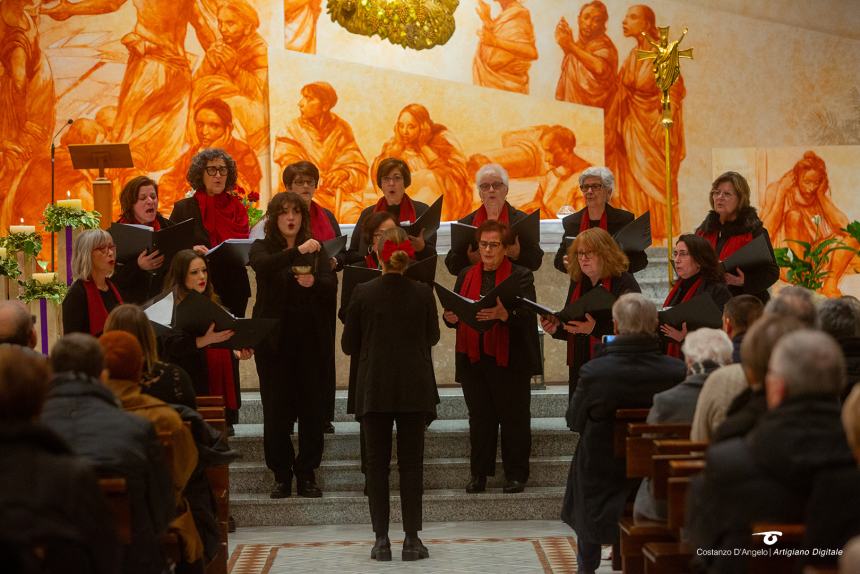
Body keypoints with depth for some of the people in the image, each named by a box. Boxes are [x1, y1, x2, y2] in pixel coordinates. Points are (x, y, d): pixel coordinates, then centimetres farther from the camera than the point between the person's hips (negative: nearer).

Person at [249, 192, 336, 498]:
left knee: (312, 409, 1)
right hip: (275, 340, -1)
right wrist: (297, 252, -31)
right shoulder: (262, 247, 4)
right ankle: (281, 475, 9)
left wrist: (314, 282, -24)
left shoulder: (316, 250, 10)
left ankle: (306, 474, 11)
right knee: (276, 410, 0)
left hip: (311, 340, 2)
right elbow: (262, 266, -19)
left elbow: (332, 287, -2)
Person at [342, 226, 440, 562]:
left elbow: (348, 345, 0)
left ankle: (381, 540, 6)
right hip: (414, 389, 0)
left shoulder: (363, 294, -8)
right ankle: (412, 540, 5)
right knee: (411, 463, 6)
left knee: (377, 464, 7)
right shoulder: (422, 294, -6)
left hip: (374, 389, 0)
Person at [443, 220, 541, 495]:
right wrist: (451, 317, -11)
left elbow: (527, 316, -13)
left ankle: (516, 474, 10)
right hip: (474, 358, 4)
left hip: (510, 359, -4)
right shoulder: (466, 276, 13)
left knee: (514, 418, 2)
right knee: (480, 418, 8)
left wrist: (502, 314, -32)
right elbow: (455, 313, 13)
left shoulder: (520, 276, -1)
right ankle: (479, 473, 15)